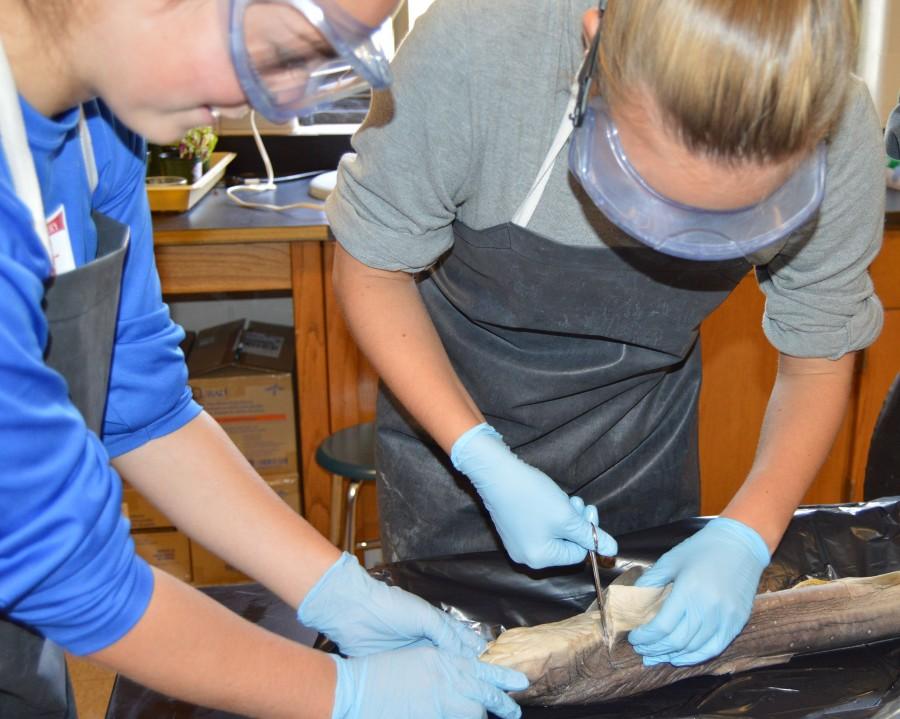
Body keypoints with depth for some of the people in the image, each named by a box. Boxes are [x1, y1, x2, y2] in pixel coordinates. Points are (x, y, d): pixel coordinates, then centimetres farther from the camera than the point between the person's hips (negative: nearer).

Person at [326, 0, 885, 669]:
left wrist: (748, 534, -25)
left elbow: (818, 360, -11)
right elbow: (372, 269, -20)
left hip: (641, 424, 2)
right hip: (449, 404, -1)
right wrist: (483, 461, -29)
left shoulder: (842, 139, -27)